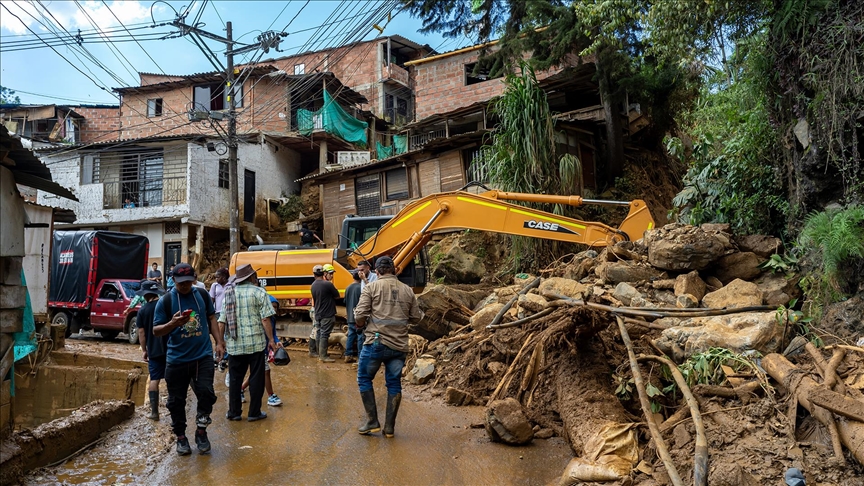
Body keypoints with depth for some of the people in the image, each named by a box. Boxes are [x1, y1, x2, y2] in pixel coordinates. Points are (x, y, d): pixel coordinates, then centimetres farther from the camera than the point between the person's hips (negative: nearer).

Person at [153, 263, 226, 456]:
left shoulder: (202, 295, 4)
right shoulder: (165, 300, -5)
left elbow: (211, 318, 14)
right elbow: (156, 331, -4)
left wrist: (219, 342, 7)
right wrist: (173, 323, -24)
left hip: (203, 356, 1)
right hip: (176, 360, -1)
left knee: (206, 392, -10)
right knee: (176, 401, 9)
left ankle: (201, 431, 13)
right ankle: (181, 437, 28)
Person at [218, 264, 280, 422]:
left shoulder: (228, 294, 10)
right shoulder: (259, 292, -4)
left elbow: (222, 322, 9)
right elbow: (265, 319, -11)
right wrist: (271, 340, -4)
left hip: (234, 345, 4)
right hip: (255, 343, -4)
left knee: (235, 378, 14)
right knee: (256, 378, 7)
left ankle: (233, 412, 20)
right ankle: (254, 413, 13)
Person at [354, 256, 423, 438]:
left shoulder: (372, 287, -3)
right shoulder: (408, 290, 7)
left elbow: (360, 316, -9)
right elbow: (416, 318, 11)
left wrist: (361, 325, 12)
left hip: (376, 343, -3)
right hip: (399, 345, 3)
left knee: (364, 379, 15)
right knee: (394, 384, 12)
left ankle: (372, 421, 14)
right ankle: (389, 427, 17)